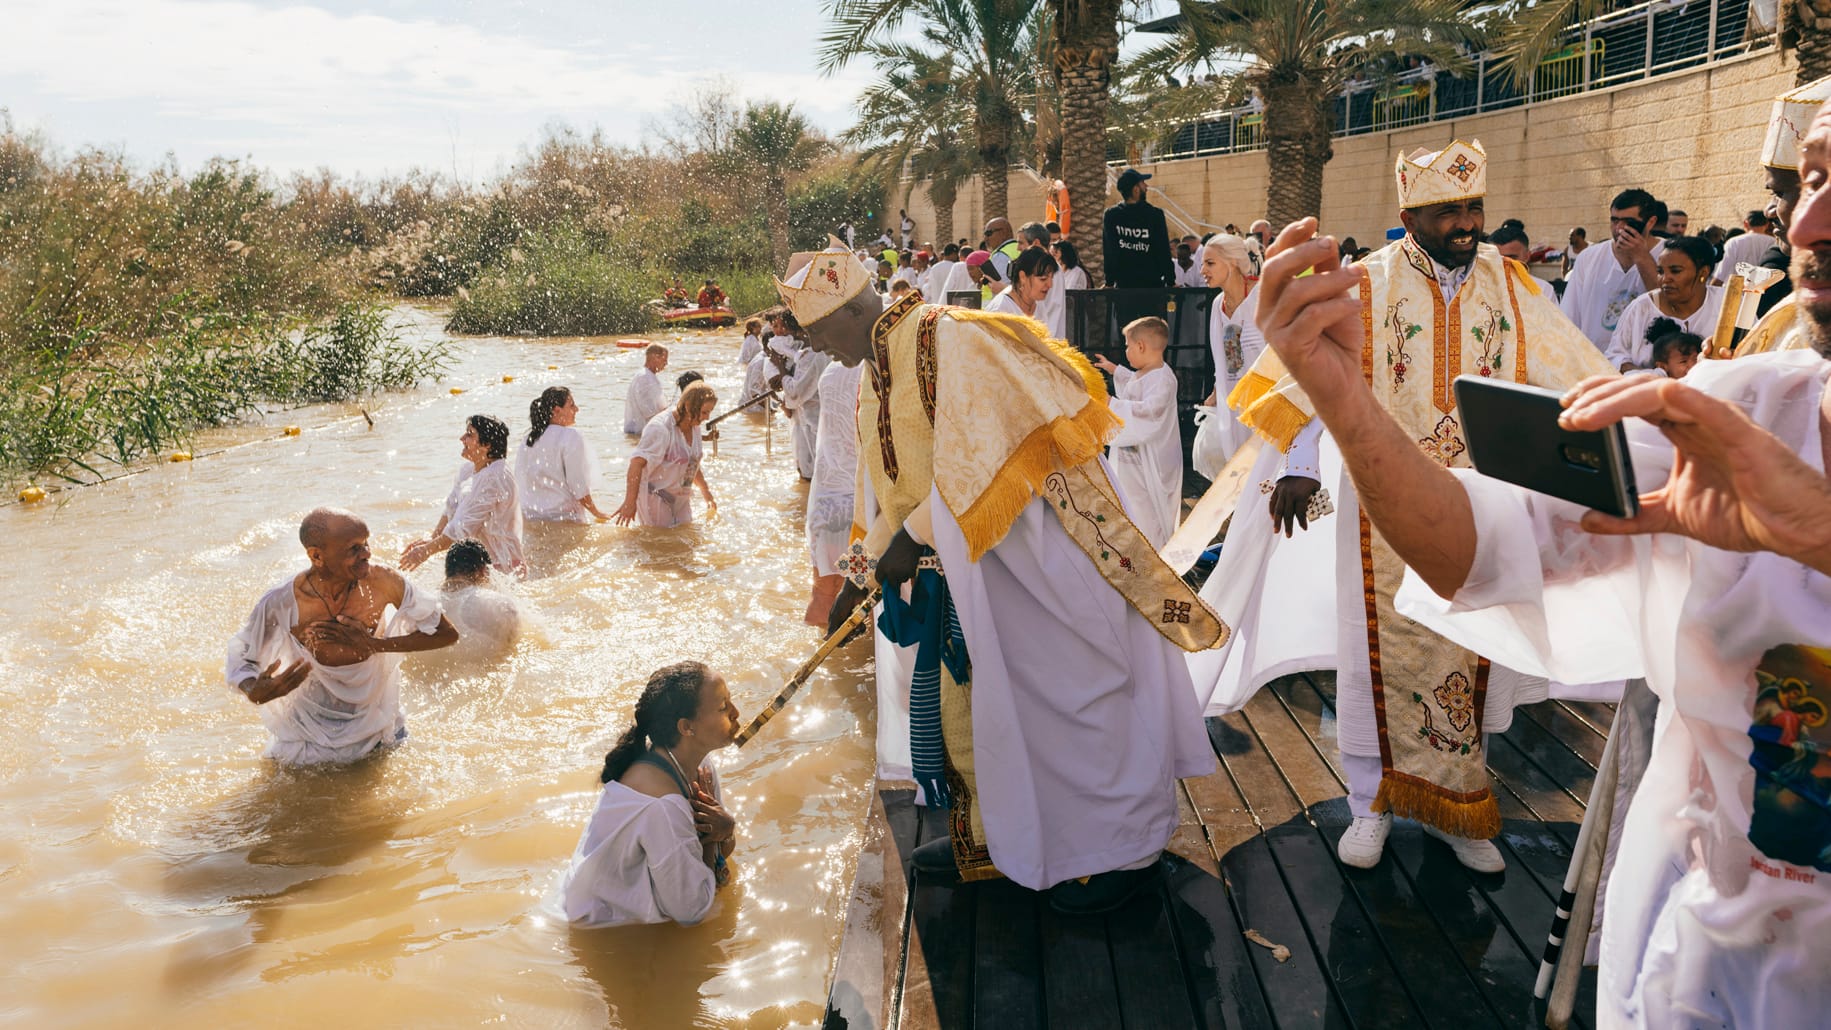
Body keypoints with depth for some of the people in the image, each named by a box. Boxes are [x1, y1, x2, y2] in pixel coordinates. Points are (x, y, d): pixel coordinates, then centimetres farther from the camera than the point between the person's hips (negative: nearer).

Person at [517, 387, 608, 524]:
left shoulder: (527, 440, 9)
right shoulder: (570, 437, -9)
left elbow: (520, 482, 13)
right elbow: (579, 486, -10)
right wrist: (597, 514, 1)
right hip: (564, 517, -6)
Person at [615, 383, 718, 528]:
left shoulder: (694, 428, 6)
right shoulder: (660, 428, -21)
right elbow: (637, 463, -27)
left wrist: (707, 494, 30)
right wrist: (630, 502, -33)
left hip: (680, 498, 8)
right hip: (655, 498, -8)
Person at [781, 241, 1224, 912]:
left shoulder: (946, 338, -17)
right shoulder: (872, 383, 13)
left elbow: (974, 453, -25)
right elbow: (883, 491, 20)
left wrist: (912, 538, -22)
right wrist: (861, 575, 19)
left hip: (1031, 542, -9)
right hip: (960, 559, 9)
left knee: (1061, 688, -1)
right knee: (961, 698, 12)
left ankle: (1123, 847, 13)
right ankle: (990, 836, 28)